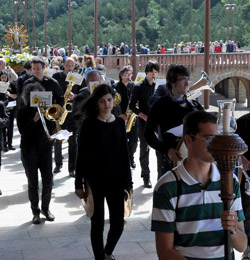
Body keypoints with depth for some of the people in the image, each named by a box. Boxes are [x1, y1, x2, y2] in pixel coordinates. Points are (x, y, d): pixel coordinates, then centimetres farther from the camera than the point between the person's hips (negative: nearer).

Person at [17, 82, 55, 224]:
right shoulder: (23, 111, -2)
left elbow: (53, 127, 0)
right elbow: (23, 131, -11)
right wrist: (34, 119, -22)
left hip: (45, 147, 2)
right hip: (29, 149, -2)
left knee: (48, 181, 1)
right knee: (33, 183, 0)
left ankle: (46, 208, 20)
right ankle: (36, 211, 11)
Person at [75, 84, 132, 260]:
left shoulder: (119, 123, 5)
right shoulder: (89, 123, -5)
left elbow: (124, 153, 9)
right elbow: (82, 154, -4)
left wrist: (128, 181, 7)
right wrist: (79, 183, -7)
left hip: (116, 178, 3)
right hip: (95, 179, -3)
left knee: (118, 223, 4)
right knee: (98, 224, 1)